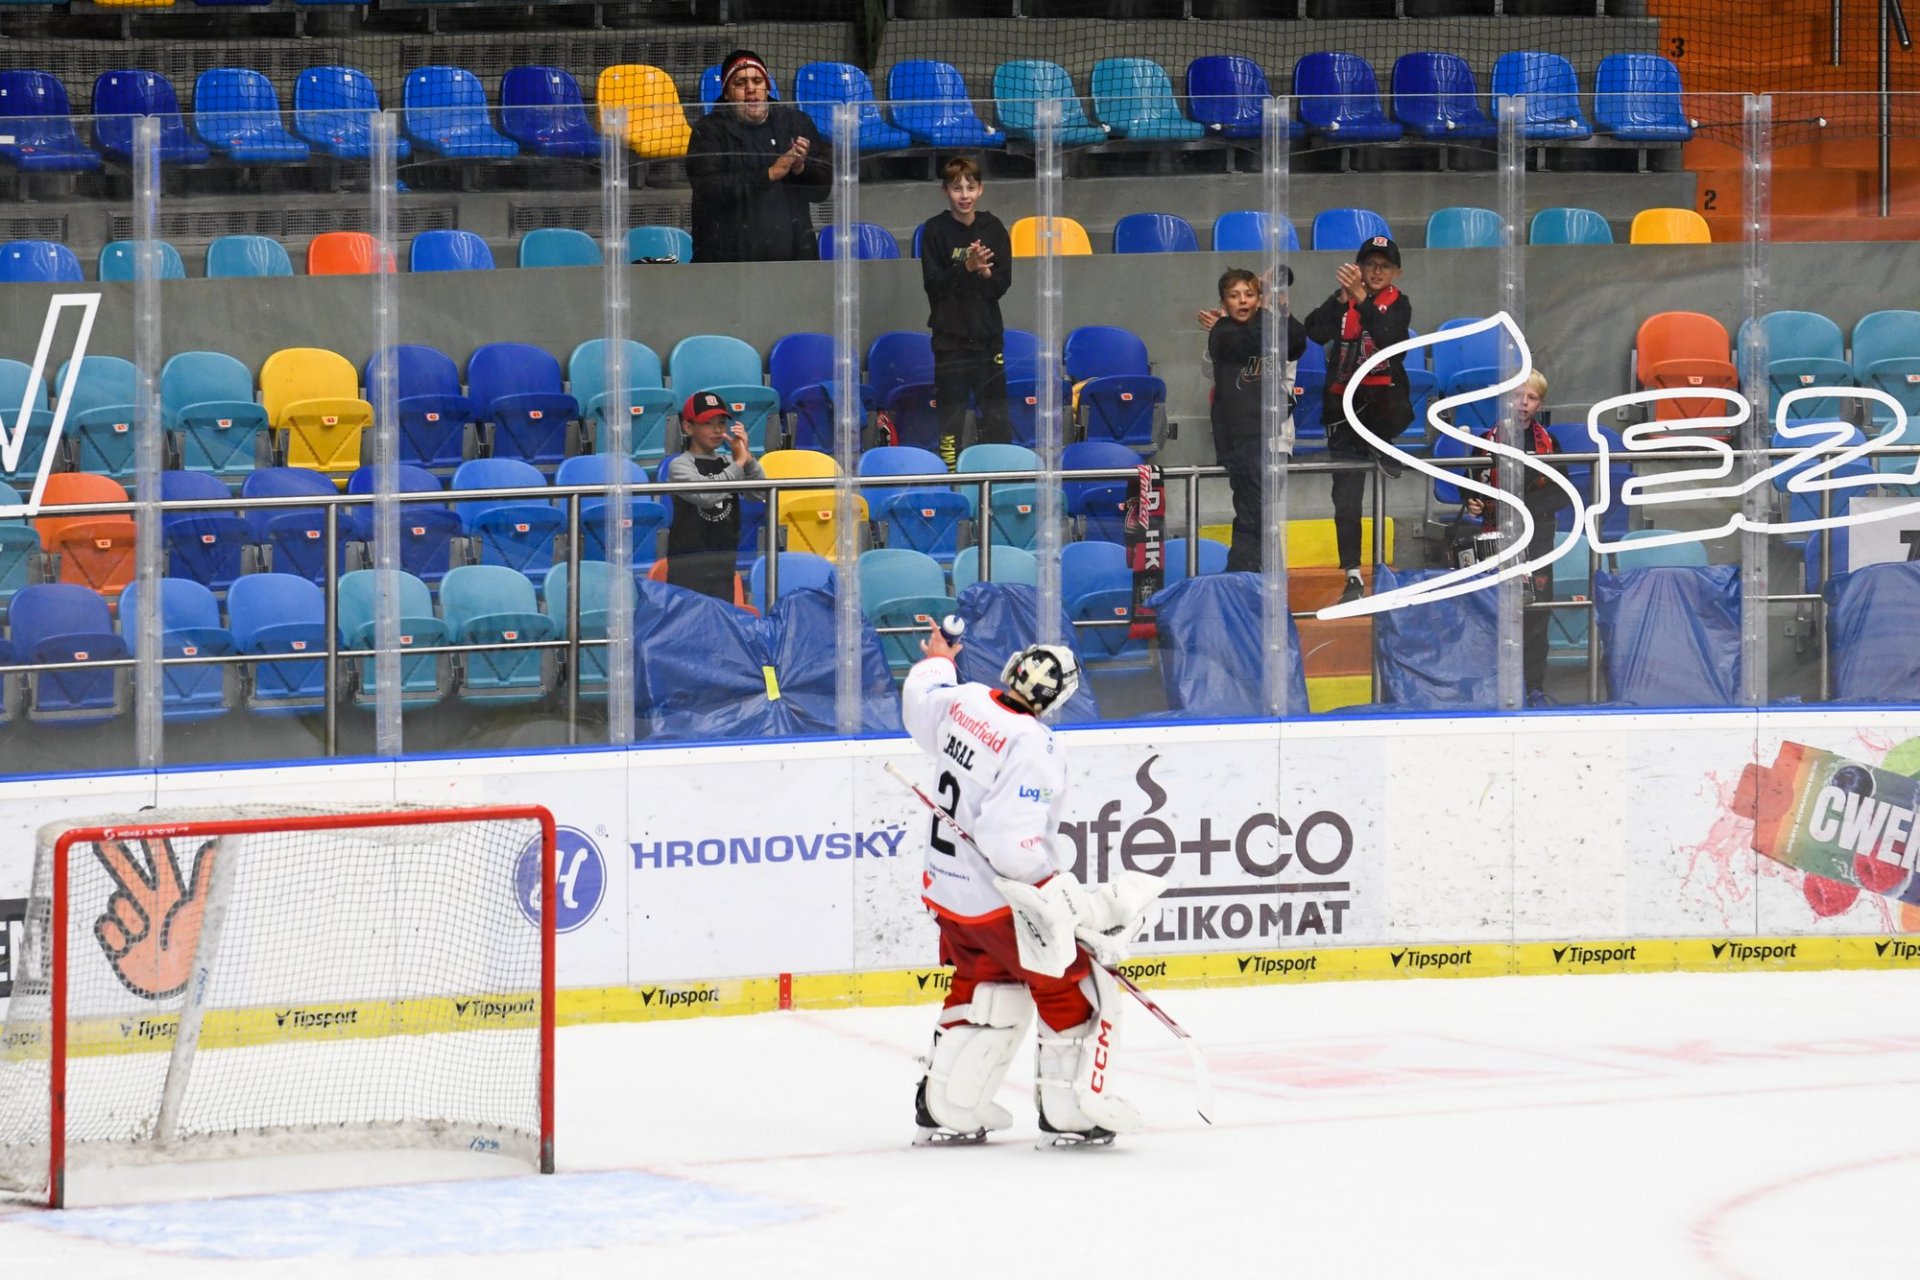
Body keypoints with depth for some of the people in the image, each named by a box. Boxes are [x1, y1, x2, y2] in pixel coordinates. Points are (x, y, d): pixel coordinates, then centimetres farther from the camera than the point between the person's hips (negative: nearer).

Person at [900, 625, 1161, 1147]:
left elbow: (920, 706, 21)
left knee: (983, 987, 23)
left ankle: (943, 1108, 24)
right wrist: (1075, 907, -29)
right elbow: (1012, 843, -32)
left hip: (950, 887, 8)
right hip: (1003, 901, -8)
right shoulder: (1031, 747, -27)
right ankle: (1070, 1113, 8)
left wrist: (936, 662, 43)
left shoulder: (964, 702, -5)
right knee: (1075, 991, 6)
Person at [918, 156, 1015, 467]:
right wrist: (966, 268, -23)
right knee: (950, 408, 0)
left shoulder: (993, 228, 3)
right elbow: (933, 284, -11)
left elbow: (1003, 284, 0)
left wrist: (984, 272, -20)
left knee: (997, 416, 4)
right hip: (950, 333, -2)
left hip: (988, 333, 2)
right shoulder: (935, 231, -3)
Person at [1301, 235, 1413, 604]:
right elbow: (1316, 332, -13)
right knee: (1346, 497, 0)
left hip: (1384, 399, -2)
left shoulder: (1398, 304, 0)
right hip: (1344, 405, 2)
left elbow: (1389, 340, -20)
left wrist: (1361, 298, -30)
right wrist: (1343, 297, -26)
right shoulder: (1342, 301, 4)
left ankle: (1384, 446, -7)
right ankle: (1353, 578, 5)